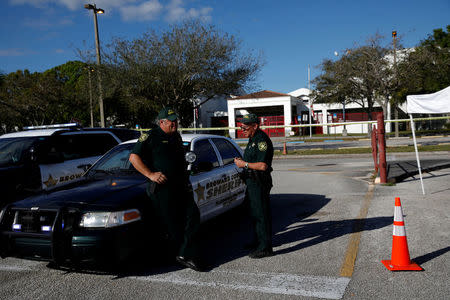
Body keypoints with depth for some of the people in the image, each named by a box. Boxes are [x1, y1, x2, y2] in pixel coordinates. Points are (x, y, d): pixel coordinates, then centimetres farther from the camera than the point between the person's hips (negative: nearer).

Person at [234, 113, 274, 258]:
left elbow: (263, 166, -26)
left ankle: (265, 248, 2)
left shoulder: (262, 140, -18)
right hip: (252, 181, 11)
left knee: (261, 214, -5)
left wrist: (245, 164, -18)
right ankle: (258, 241, 33)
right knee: (254, 213, 19)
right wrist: (241, 162, 8)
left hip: (260, 183, -11)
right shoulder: (252, 139, 15)